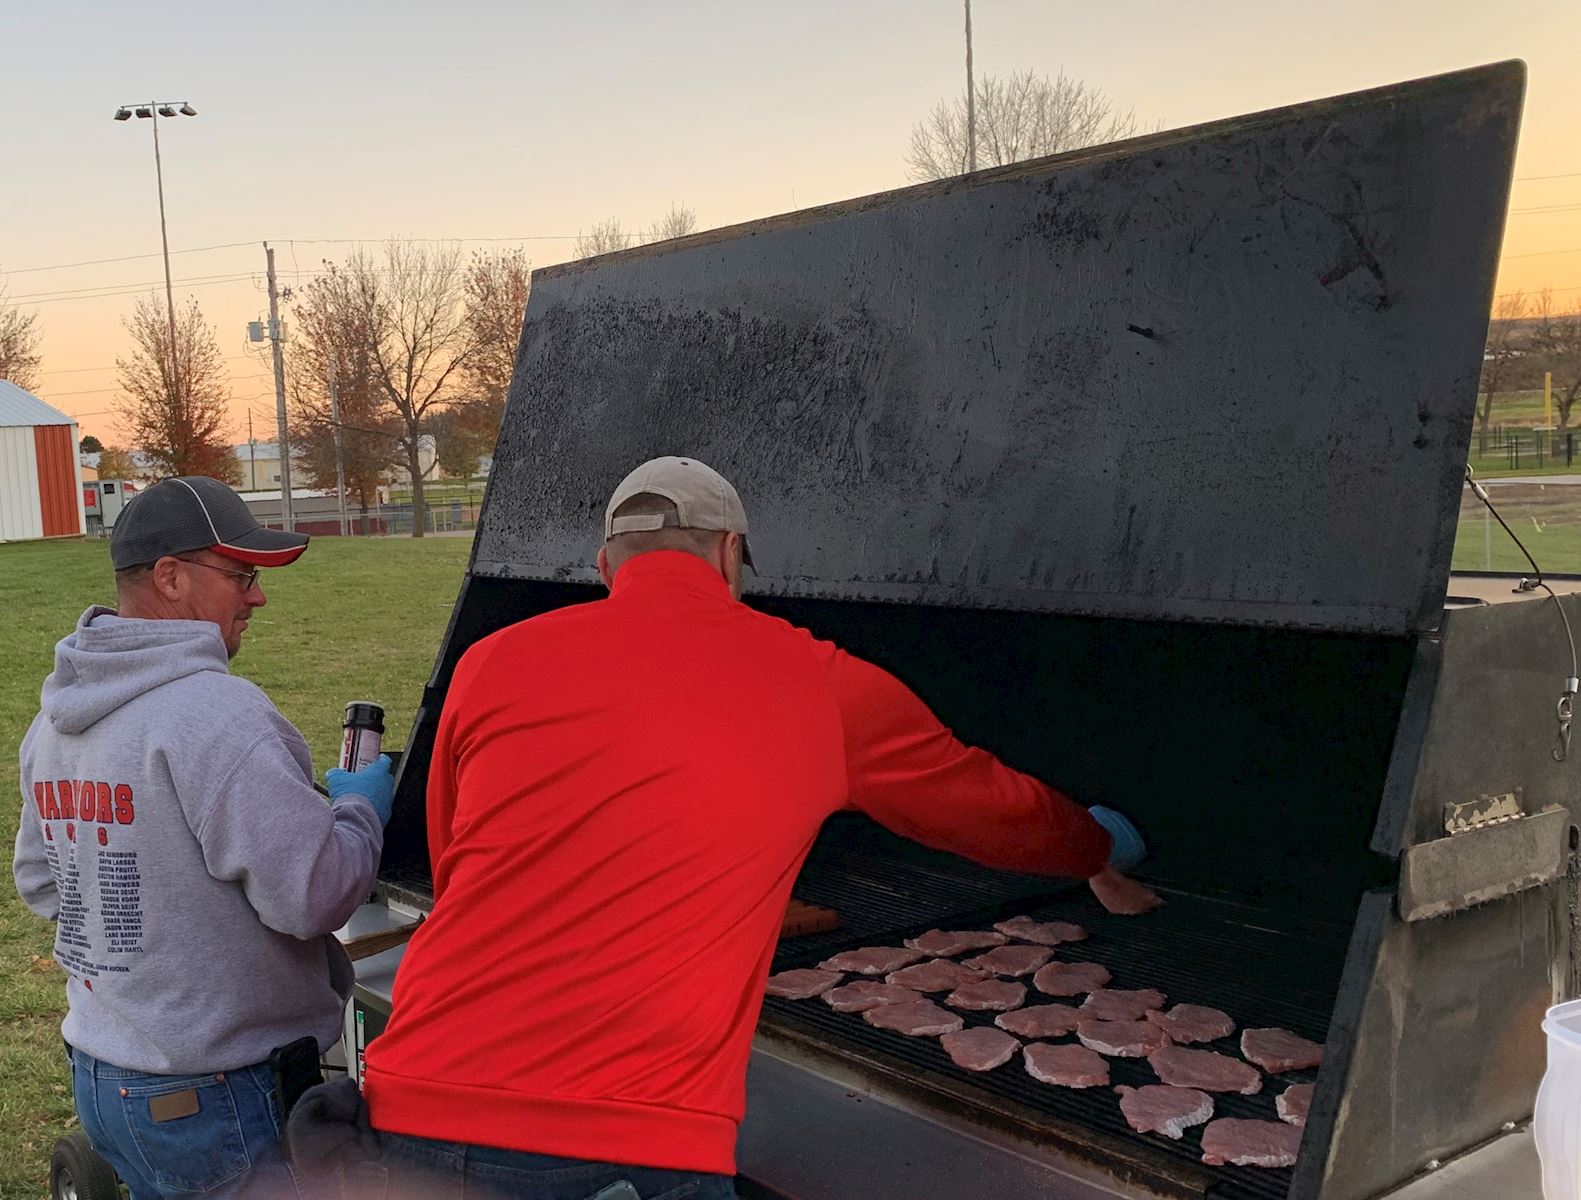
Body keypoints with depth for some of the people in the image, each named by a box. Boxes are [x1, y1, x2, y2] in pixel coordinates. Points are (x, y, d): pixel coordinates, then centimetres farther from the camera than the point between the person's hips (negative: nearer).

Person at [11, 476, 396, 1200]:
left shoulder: (52, 719, 7)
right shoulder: (217, 713, -24)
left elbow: (38, 881, 19)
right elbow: (313, 895, -25)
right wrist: (360, 808, -8)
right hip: (221, 1102, -9)